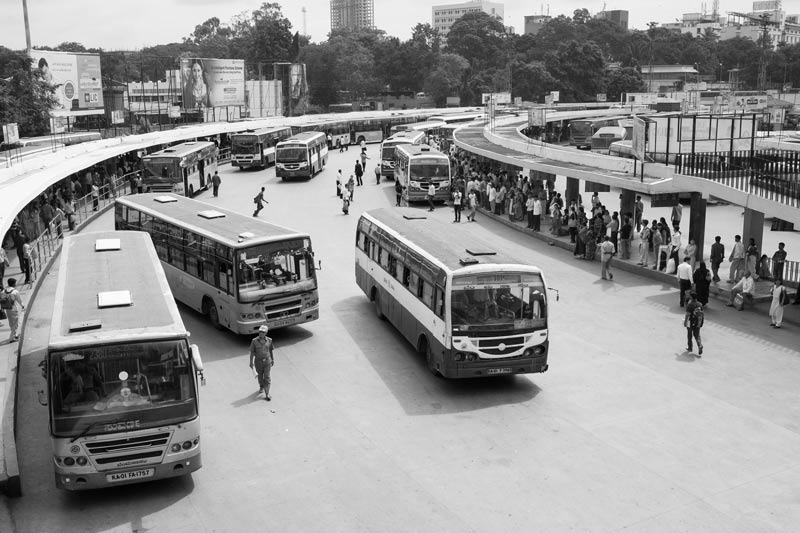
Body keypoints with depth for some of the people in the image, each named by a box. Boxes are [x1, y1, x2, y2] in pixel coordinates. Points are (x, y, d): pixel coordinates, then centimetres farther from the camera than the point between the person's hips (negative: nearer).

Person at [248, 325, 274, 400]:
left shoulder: (269, 340, -9)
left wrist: (273, 360, 10)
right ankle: (261, 386, 48)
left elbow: (270, 351, 3)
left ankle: (267, 394, 0)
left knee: (267, 377, -4)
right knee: (260, 375, 19)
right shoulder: (254, 341, -14)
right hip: (258, 361, 0)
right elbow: (252, 352, -8)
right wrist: (251, 362, -8)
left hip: (267, 361, 0)